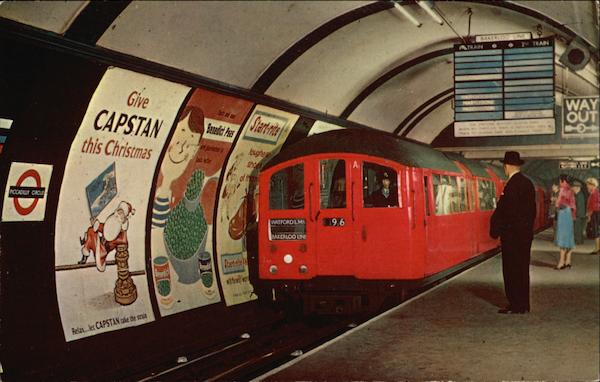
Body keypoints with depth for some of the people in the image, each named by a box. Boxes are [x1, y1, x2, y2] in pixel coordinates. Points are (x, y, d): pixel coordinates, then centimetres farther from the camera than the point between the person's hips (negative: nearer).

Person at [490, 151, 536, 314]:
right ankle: (523, 305, 20)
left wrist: (495, 230, -8)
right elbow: (532, 209, 15)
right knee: (522, 268, 14)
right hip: (526, 233, 9)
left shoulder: (512, 185, -17)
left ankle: (515, 305, -1)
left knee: (511, 270, -3)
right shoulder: (528, 183, 10)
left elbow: (503, 210, -19)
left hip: (512, 234, -9)